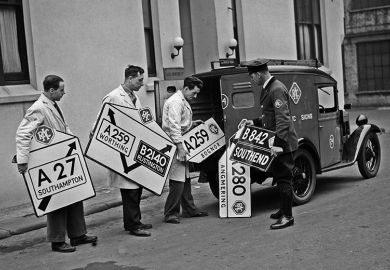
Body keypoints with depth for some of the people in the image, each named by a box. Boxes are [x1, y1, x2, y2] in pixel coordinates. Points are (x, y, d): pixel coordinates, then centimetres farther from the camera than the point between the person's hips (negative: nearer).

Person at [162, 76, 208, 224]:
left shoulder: (184, 102, 19)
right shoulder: (175, 102, -15)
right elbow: (174, 126, -22)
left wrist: (193, 123, 12)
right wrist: (180, 147, -25)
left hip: (182, 146, 11)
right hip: (175, 146, -11)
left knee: (185, 180, 16)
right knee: (177, 181, -9)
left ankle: (189, 209, 25)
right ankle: (170, 214, -2)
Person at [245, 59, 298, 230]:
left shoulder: (277, 89, -19)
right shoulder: (267, 89, 13)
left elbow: (283, 119, -26)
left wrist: (278, 143, -31)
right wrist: (255, 123, 16)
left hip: (283, 143, -10)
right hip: (275, 142, 10)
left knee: (284, 178, -5)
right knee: (279, 177, 18)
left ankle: (287, 216, 2)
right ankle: (284, 209, 32)